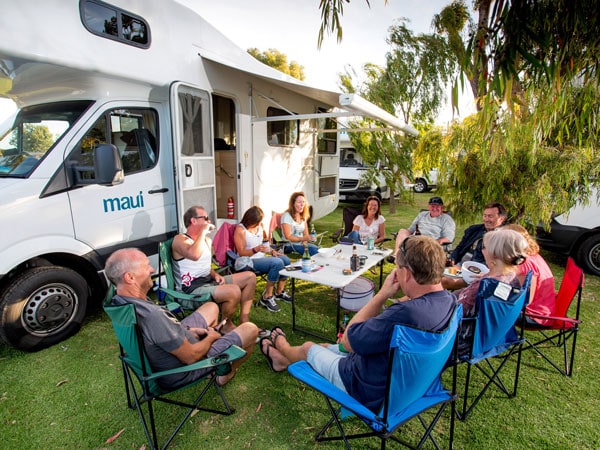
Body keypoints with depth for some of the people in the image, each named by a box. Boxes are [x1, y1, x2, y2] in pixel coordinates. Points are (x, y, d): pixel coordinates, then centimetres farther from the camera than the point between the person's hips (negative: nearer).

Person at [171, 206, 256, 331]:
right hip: (193, 288, -9)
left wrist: (215, 274, 4)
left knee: (250, 277, 5)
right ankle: (226, 325, -1)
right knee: (234, 291, -32)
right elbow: (194, 255, -35)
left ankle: (244, 321, 7)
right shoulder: (180, 239, -12)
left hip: (209, 281, 10)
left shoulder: (206, 240, 15)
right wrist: (203, 231, -22)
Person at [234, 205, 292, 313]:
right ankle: (267, 297, -18)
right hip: (249, 261, -7)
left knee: (285, 259, -14)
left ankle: (279, 292, 2)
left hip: (261, 258, 8)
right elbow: (241, 253, -15)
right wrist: (256, 249, -30)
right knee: (277, 263, -28)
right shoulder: (240, 230, -12)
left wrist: (272, 251, 4)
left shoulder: (259, 226, 10)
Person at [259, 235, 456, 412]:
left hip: (371, 394, -7)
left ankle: (281, 346, 54)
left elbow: (348, 340, -26)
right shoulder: (448, 299, -12)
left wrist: (382, 294, -25)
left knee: (307, 348, 18)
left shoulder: (405, 313, -41)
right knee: (325, 346, 26)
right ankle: (282, 359, 56)